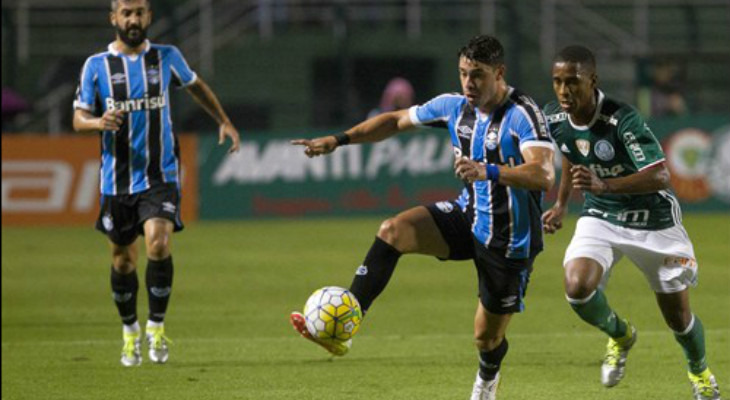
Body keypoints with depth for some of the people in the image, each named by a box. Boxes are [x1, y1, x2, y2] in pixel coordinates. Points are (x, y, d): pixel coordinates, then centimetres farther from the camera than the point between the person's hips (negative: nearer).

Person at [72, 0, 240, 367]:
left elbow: (195, 86, 22)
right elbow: (78, 119, 1)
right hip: (116, 179, 1)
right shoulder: (96, 66, 1)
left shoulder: (167, 57, 4)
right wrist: (99, 122, -20)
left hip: (161, 176, -1)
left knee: (158, 245, -21)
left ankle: (157, 325, -5)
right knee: (123, 260, 8)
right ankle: (130, 332, 29)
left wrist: (224, 121, 14)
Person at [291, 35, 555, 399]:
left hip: (509, 240, -5)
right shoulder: (455, 107, -3)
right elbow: (396, 121, 12)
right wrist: (339, 140, 4)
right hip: (468, 215, 5)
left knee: (488, 336, 7)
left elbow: (543, 175, -38)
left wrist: (489, 171, -53)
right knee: (393, 231, -21)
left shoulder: (523, 115, -24)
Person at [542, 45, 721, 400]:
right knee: (577, 287, -24)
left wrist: (603, 186, -48)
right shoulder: (554, 118, -9)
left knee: (677, 315, 5)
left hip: (652, 220, -4)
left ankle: (699, 371, 40)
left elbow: (659, 176, -36)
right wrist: (561, 204, 16)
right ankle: (620, 336, 10)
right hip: (599, 218, 4)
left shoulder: (623, 119, -29)